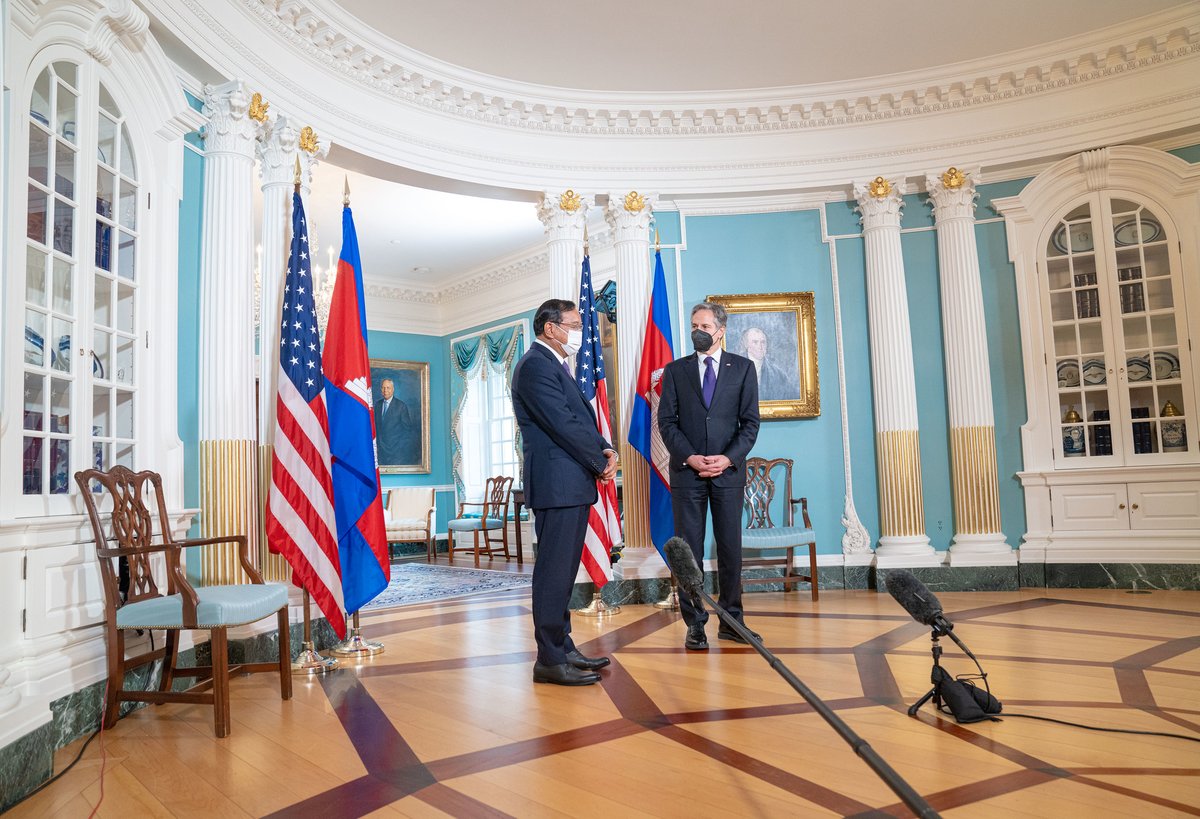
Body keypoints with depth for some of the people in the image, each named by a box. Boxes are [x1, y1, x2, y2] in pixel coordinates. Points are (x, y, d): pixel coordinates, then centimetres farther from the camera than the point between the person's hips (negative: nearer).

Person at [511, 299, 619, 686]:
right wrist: (601, 462, -8)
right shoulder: (535, 365, -12)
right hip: (557, 483, -10)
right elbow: (564, 424, -18)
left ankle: (563, 648, 23)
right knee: (554, 572, -5)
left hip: (574, 484, 10)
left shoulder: (556, 366, 21)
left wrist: (606, 450, 2)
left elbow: (582, 419, 19)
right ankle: (550, 659, 2)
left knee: (563, 572, 14)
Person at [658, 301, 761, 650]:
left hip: (728, 470, 0)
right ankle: (695, 624, 8)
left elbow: (750, 421, 3)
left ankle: (731, 620, 17)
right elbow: (666, 421, 2)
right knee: (689, 550, 1)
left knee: (730, 547, 5)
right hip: (687, 471, 0)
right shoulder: (675, 370, 8)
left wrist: (728, 458, -11)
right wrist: (690, 458, -11)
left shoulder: (743, 368, 7)